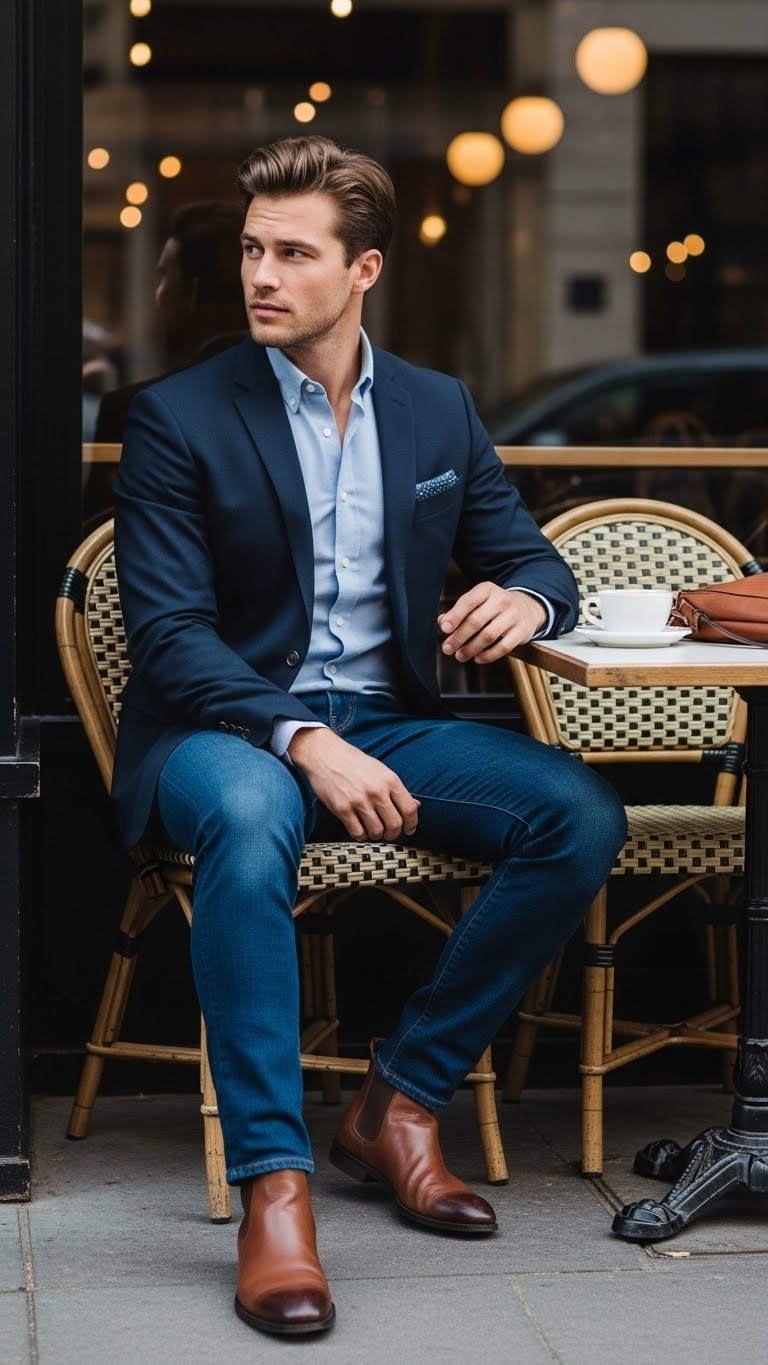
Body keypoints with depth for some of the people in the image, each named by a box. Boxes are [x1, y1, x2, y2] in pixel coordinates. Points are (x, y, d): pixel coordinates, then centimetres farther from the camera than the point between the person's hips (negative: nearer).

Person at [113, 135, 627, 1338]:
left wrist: (524, 598, -12)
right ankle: (272, 1188, -38)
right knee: (248, 819, -40)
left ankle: (401, 1101, -9)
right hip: (227, 727, -4)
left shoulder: (439, 411, 11)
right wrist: (302, 743, -28)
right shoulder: (180, 419, -4)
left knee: (582, 814, -20)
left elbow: (534, 560, 16)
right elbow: (169, 638, -11)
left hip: (386, 727, 5)